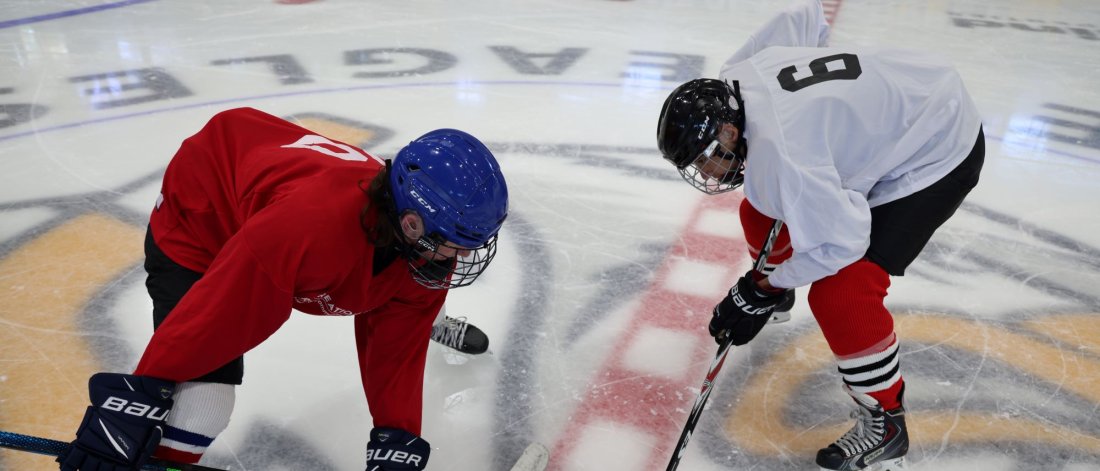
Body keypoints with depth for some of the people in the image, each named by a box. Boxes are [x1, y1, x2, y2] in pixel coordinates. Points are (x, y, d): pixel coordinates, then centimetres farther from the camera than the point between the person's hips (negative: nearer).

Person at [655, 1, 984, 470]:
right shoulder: (737, 73, -12)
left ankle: (884, 424, 2)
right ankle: (777, 276, 47)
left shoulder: (777, 152, -36)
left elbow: (839, 240, -31)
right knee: (763, 210, 14)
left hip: (939, 150, -9)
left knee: (838, 294, -19)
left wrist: (763, 290, -19)